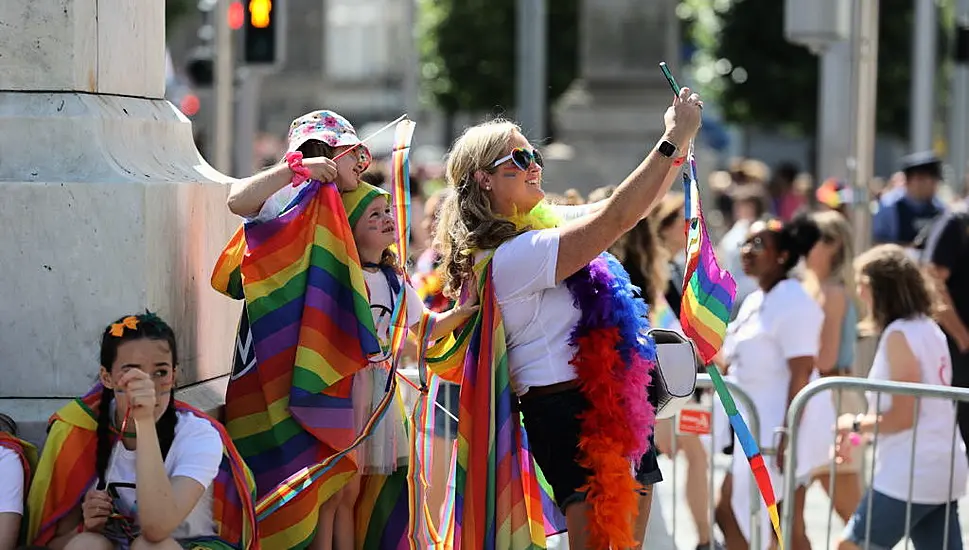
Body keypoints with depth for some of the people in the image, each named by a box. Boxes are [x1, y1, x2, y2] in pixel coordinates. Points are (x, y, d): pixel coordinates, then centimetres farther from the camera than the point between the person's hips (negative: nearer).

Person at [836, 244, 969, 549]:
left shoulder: (900, 334, -14)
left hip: (910, 475, -9)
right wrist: (862, 433, 19)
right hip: (943, 470, 9)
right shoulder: (929, 329, 14)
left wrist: (856, 423, -2)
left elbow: (903, 416, -17)